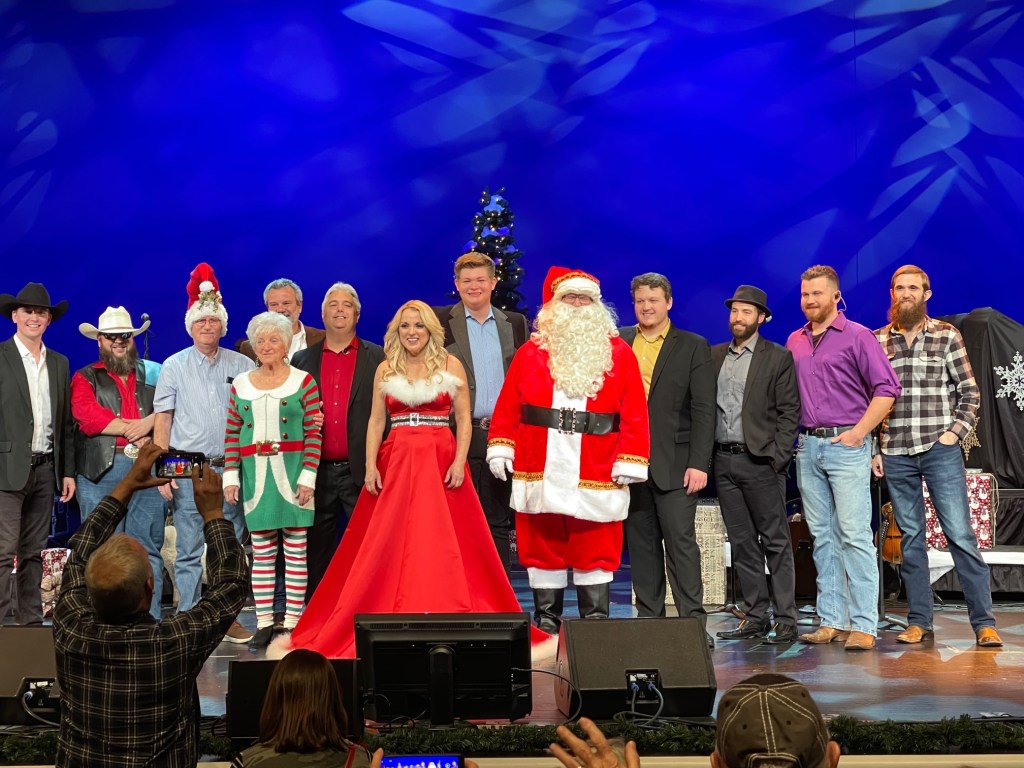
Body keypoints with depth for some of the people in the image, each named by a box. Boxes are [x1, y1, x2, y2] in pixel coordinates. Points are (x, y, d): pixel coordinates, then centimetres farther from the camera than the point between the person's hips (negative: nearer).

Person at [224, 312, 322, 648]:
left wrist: (308, 476, -10)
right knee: (262, 551, 5)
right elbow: (231, 434, 11)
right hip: (255, 476, 3)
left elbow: (314, 433, -3)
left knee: (296, 550, 0)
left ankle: (292, 622, 6)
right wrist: (231, 476, 2)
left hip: (293, 475, -3)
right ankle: (264, 622, 10)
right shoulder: (240, 384, 11)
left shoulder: (303, 381, 1)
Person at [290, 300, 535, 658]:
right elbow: (375, 421, 8)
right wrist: (370, 466, -2)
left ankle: (449, 617, 5)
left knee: (443, 545, -3)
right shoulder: (385, 370, 10)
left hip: (441, 461, -2)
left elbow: (464, 419, 1)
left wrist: (459, 462, -10)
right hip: (395, 463, 2)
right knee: (387, 546, 1)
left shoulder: (451, 366, 4)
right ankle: (389, 619, 9)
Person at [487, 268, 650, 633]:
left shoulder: (619, 353, 5)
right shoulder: (531, 353, 8)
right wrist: (500, 447, -2)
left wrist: (629, 462, -7)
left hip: (595, 476, -1)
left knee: (595, 550, 3)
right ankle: (545, 623, 19)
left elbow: (635, 413, -1)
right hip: (540, 473, 1)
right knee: (542, 548, 7)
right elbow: (508, 407, 6)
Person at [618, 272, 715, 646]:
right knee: (641, 544, 8)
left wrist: (699, 463, -9)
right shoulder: (617, 343, 11)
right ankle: (649, 618, 16)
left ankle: (693, 621, 0)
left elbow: (703, 410, -2)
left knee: (681, 541, -6)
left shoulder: (693, 346, 3)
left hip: (674, 464, -3)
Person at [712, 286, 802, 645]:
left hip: (760, 461, -5)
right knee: (742, 544, 8)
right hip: (723, 460, 5)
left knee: (776, 542, -1)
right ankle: (756, 617, 14)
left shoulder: (778, 357, 1)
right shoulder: (714, 355, 13)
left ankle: (786, 620, 2)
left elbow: (789, 413, -3)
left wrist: (777, 457, -12)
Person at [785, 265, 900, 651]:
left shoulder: (858, 337, -2)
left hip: (846, 445, -6)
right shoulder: (795, 341, 14)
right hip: (808, 447, 6)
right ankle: (831, 621, 12)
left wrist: (858, 432, -12)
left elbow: (887, 388, -7)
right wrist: (795, 436, 8)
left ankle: (863, 625, -7)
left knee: (854, 535, -9)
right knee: (823, 536, 7)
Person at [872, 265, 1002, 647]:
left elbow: (970, 393, 5)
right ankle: (918, 621, 13)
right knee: (910, 538, 7)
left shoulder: (947, 335, 4)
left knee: (961, 535, -5)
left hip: (940, 450, -2)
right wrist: (874, 450, 7)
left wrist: (954, 432, -7)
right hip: (895, 455, 2)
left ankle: (984, 623, -2)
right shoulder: (877, 341, 9)